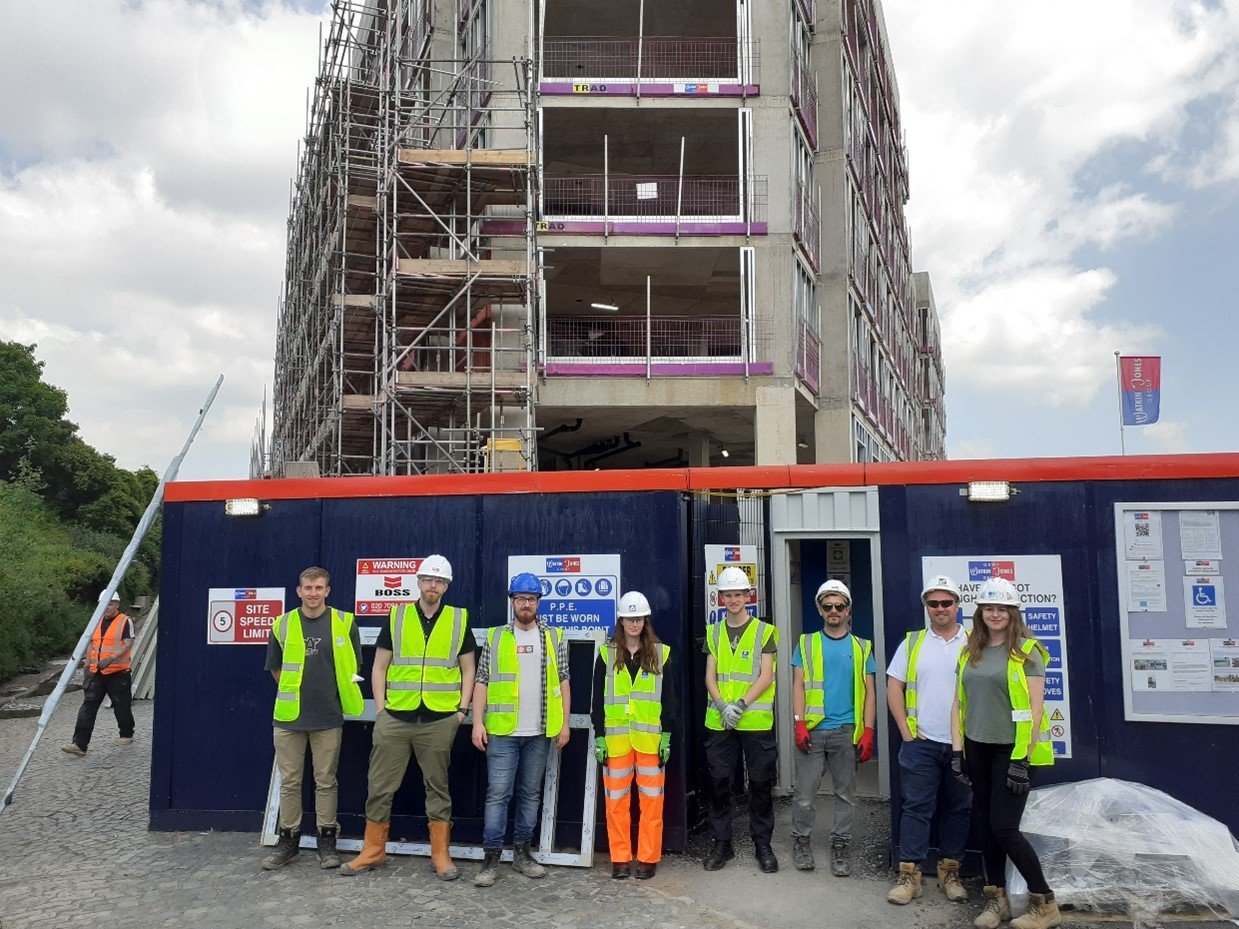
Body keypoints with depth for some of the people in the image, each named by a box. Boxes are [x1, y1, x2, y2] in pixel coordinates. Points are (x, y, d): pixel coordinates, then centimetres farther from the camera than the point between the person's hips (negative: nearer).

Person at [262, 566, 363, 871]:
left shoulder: (344, 623, -2)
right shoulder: (283, 625, 2)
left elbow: (353, 667, 8)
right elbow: (275, 667, 14)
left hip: (329, 718, -1)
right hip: (289, 717, 1)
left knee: (326, 782, 6)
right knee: (289, 782, 8)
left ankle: (327, 841, 16)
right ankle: (288, 840, 20)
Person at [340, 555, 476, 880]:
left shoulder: (459, 620, 5)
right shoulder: (396, 617, 5)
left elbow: (468, 669, 9)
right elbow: (379, 667, 8)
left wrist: (462, 709, 0)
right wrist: (381, 709, 0)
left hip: (440, 720, -1)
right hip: (395, 719, 1)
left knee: (438, 787, 9)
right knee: (381, 786, 7)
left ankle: (441, 854, 18)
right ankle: (373, 851, 21)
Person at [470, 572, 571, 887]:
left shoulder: (554, 638, 8)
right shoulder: (495, 637, 4)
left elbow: (563, 682, 9)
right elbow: (482, 682, 2)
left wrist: (565, 723, 3)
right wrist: (478, 722, -5)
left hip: (540, 732, 2)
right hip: (502, 731, -2)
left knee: (530, 794, 10)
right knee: (498, 794, -3)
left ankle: (522, 852, 21)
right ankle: (491, 857, 3)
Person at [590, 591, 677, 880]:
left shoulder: (660, 654, 5)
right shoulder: (607, 655, 5)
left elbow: (669, 698, 6)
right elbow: (598, 699, 6)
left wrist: (667, 737, 0)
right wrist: (599, 737, 0)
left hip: (650, 738, 0)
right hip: (616, 738, 1)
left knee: (651, 800, 3)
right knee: (616, 800, 3)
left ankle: (648, 858, 14)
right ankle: (620, 859, 15)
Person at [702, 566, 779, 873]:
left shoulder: (764, 632, 0)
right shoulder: (713, 633, 10)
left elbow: (766, 677, -5)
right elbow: (710, 676, 6)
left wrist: (742, 704, -16)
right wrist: (723, 705, -11)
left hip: (756, 720, -3)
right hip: (719, 720, 3)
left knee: (760, 783, 4)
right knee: (719, 782, 6)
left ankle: (762, 844, 17)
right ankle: (721, 843, 18)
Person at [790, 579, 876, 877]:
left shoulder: (861, 647, 9)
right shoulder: (807, 643, 7)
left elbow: (869, 693, 7)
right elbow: (798, 685, 3)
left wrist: (868, 732, -2)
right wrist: (800, 723, -8)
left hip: (847, 730, 1)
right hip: (813, 730, -1)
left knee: (845, 792, 7)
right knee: (805, 790, 1)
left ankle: (840, 846, 18)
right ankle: (801, 841, 17)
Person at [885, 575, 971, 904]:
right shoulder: (913, 642, 4)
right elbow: (894, 687, 4)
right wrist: (907, 731, -2)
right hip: (921, 742, 0)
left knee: (958, 809, 10)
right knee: (916, 808, 1)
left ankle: (950, 871, 22)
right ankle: (909, 874, 7)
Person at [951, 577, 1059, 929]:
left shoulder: (1026, 650, -8)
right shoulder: (969, 652, 8)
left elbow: (1035, 707, -12)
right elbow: (959, 702, 10)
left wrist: (1021, 759, -16)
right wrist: (957, 750, 5)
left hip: (1010, 750, -5)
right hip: (977, 748, 5)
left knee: (1005, 828, -6)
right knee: (986, 824, 10)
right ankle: (996, 899, 23)